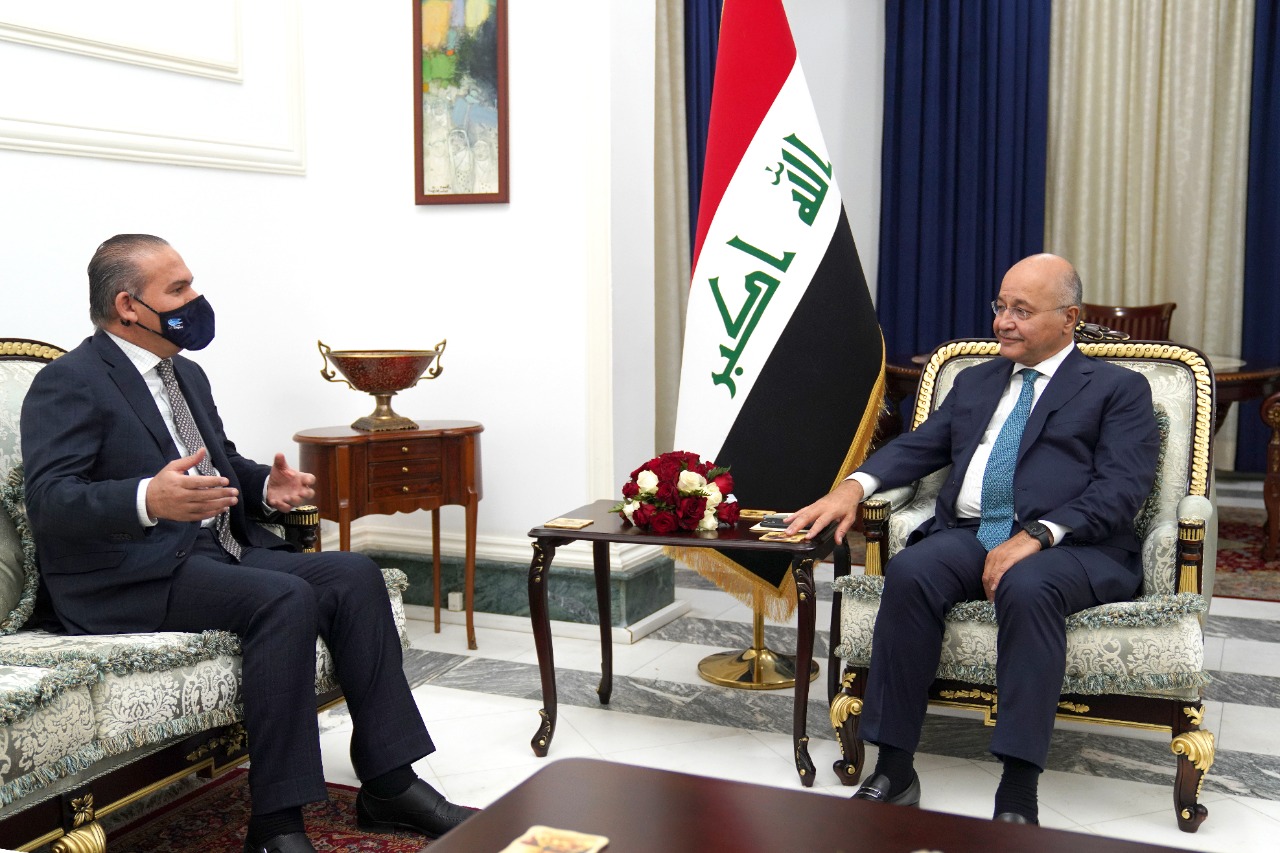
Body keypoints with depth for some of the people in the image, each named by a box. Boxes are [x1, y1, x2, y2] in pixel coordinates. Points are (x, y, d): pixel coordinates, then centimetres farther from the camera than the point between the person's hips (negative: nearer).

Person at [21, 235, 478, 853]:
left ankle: (388, 784, -10)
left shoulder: (187, 375, 20)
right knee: (286, 598, -30)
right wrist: (149, 498, -39)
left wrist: (266, 484, 6)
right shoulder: (67, 384, -7)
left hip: (221, 549, 9)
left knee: (354, 574, -11)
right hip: (133, 578, -8)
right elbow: (48, 502, -20)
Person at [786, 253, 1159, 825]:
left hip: (1071, 547, -3)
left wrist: (1036, 536, -20)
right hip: (968, 535, 4)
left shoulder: (1119, 389, 10)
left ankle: (1017, 796, -32)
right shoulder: (974, 382, 26)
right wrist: (855, 485, -4)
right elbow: (919, 447, 18)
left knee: (1027, 587, -38)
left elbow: (1121, 487, -5)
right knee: (908, 573, -29)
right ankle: (894, 772, -23)